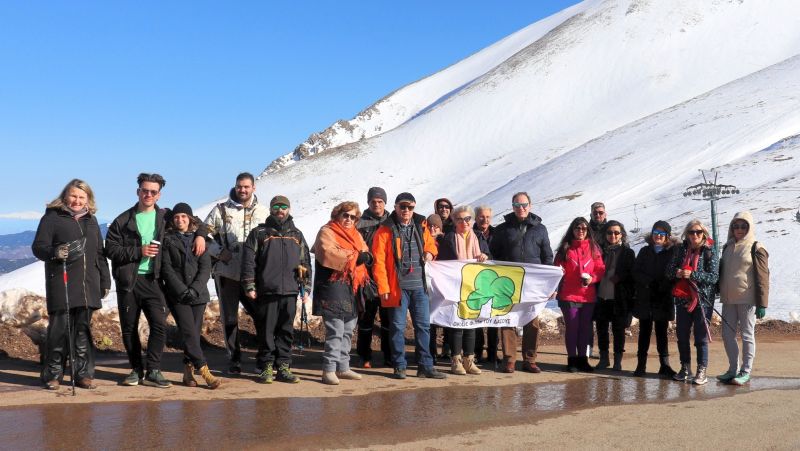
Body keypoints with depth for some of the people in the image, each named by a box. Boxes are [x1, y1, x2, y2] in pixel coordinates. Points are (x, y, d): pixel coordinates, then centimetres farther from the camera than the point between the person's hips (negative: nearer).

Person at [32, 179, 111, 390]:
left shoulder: (91, 220, 19)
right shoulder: (52, 217, 3)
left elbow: (99, 252, 23)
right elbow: (38, 246, -3)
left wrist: (105, 280, 18)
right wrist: (54, 252, -24)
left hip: (88, 285, 4)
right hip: (61, 284, -4)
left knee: (83, 329, 5)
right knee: (59, 327, -4)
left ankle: (83, 373, 10)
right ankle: (53, 374, 6)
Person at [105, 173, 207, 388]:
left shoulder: (165, 217, 7)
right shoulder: (124, 220, 2)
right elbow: (110, 249, -5)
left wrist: (200, 235, 1)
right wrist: (139, 251, -14)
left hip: (152, 280, 1)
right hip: (127, 281, 0)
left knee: (159, 324, -11)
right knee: (129, 328, 6)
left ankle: (153, 371, -3)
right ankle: (136, 369, 20)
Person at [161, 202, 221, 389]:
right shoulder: (167, 239, 8)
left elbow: (206, 267, 3)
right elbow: (166, 268, 0)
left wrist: (194, 289, -11)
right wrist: (182, 290, -11)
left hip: (198, 294, 2)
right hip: (177, 295, -2)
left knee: (194, 333, 0)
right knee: (189, 333, -12)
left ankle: (188, 371, 10)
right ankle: (204, 371, -14)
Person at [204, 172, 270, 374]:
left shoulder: (263, 212, 9)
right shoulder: (221, 210, 4)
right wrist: (219, 252, -6)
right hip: (227, 272, 0)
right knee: (229, 317, 7)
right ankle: (234, 359, 18)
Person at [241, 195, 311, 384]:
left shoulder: (297, 235, 16)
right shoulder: (259, 233, 6)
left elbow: (305, 263, 17)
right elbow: (248, 261, 1)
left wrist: (305, 288, 11)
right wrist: (249, 286, -6)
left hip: (290, 292, 3)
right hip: (266, 292, -3)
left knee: (286, 331, 6)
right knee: (266, 331, 0)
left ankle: (284, 367, 12)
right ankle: (266, 367, 8)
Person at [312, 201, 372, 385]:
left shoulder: (356, 235, 21)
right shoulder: (327, 232, -3)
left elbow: (367, 256, 15)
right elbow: (328, 253, -20)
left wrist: (365, 256, -10)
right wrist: (354, 256, -16)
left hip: (352, 289, 8)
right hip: (334, 288, -8)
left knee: (348, 331, 13)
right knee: (335, 331, -12)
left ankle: (343, 367, 22)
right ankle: (329, 370, -8)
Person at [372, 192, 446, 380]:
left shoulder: (421, 227, 11)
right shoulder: (385, 231, -3)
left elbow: (430, 243, 29)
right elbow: (378, 261, -7)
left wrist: (430, 252, 4)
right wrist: (383, 287, -13)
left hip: (419, 286, 4)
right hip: (397, 287, -4)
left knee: (423, 325, 7)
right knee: (398, 327, 2)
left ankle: (425, 366, 15)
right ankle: (399, 366, 14)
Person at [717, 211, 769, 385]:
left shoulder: (756, 248, -5)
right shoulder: (727, 247, 14)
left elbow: (762, 277, -9)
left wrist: (762, 303, -13)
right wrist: (719, 293, 13)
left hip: (747, 299, -6)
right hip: (728, 299, 6)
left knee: (747, 335, 1)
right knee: (727, 335, 6)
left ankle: (746, 371, 7)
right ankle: (733, 369, 17)